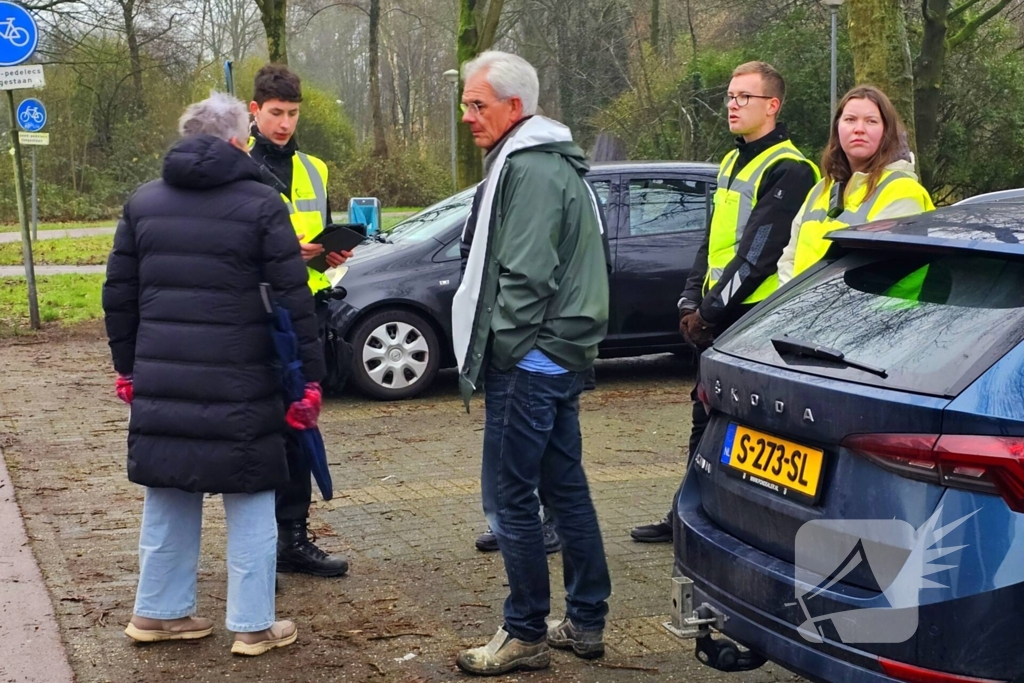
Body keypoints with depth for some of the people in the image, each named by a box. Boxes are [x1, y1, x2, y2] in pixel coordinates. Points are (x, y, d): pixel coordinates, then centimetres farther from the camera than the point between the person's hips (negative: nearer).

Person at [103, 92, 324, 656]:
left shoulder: (142, 203, 10)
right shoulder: (261, 205, -6)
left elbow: (119, 294, 13)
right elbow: (292, 301, -9)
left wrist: (128, 366, 21)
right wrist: (310, 376, -4)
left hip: (160, 385, 5)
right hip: (239, 389, -5)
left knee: (168, 497, 16)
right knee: (249, 504, 5)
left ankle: (157, 612, 24)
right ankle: (253, 625, 9)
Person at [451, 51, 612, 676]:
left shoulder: (529, 168, -15)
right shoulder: (548, 161, 17)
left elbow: (526, 273, -22)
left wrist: (500, 346, -13)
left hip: (528, 359, -10)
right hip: (560, 357, 10)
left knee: (510, 497, -3)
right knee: (566, 489, 14)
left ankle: (526, 635, 5)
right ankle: (587, 623, 22)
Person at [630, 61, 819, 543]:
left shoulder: (787, 171, -12)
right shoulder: (732, 163, 17)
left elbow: (758, 253, -19)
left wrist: (711, 308, -17)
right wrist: (692, 301, 8)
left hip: (756, 317, -9)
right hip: (717, 317, 9)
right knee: (706, 413, 14)